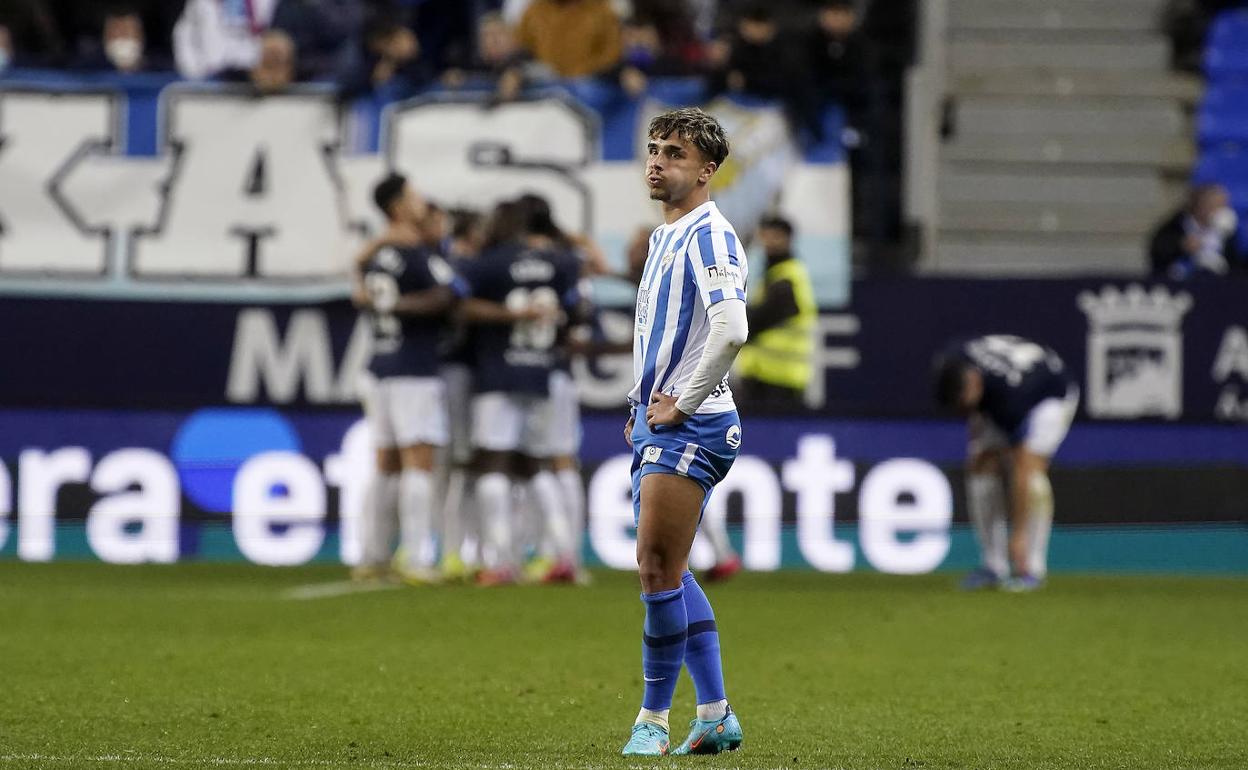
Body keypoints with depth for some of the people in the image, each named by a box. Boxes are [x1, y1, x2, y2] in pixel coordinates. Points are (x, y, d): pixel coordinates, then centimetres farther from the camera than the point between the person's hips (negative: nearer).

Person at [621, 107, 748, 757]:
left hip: (690, 428, -10)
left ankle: (653, 720, -2)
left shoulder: (709, 236, -13)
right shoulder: (664, 237, 17)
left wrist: (681, 405, -18)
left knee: (658, 571, -9)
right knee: (666, 574, 10)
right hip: (657, 425, 10)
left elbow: (730, 331, -26)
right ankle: (715, 716, 15)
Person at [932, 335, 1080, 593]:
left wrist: (1019, 534, -41)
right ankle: (993, 566, -3)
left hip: (1052, 395, -7)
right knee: (982, 466, -8)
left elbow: (1022, 470, -41)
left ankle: (1033, 568, -22)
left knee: (1032, 467, -25)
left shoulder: (1008, 394, -43)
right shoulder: (947, 365, -30)